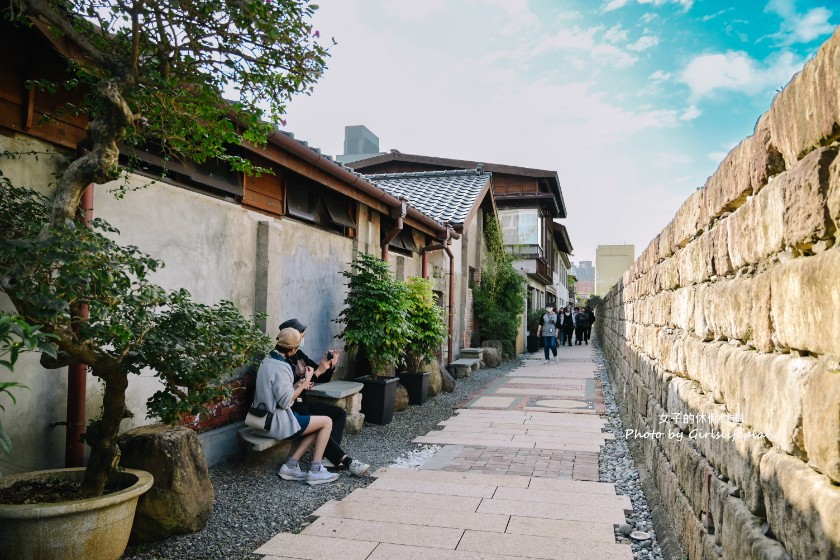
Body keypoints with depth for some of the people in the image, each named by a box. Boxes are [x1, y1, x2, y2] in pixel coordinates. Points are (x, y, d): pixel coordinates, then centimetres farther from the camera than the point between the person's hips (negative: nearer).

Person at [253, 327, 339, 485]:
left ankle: (290, 465, 9)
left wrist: (298, 385, 5)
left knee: (318, 427, 15)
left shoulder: (268, 360, 9)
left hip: (267, 418, 10)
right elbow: (285, 401, -22)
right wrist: (306, 382, -13)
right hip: (278, 422, -10)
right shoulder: (281, 367, -22)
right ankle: (315, 471, 0)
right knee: (326, 422, -2)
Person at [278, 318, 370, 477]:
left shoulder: (299, 355, 10)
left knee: (339, 413, 0)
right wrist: (317, 371, -23)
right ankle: (345, 460, -21)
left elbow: (323, 379, 13)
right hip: (290, 409, -9)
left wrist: (330, 366, -6)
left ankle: (330, 457, -11)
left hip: (302, 403, 9)